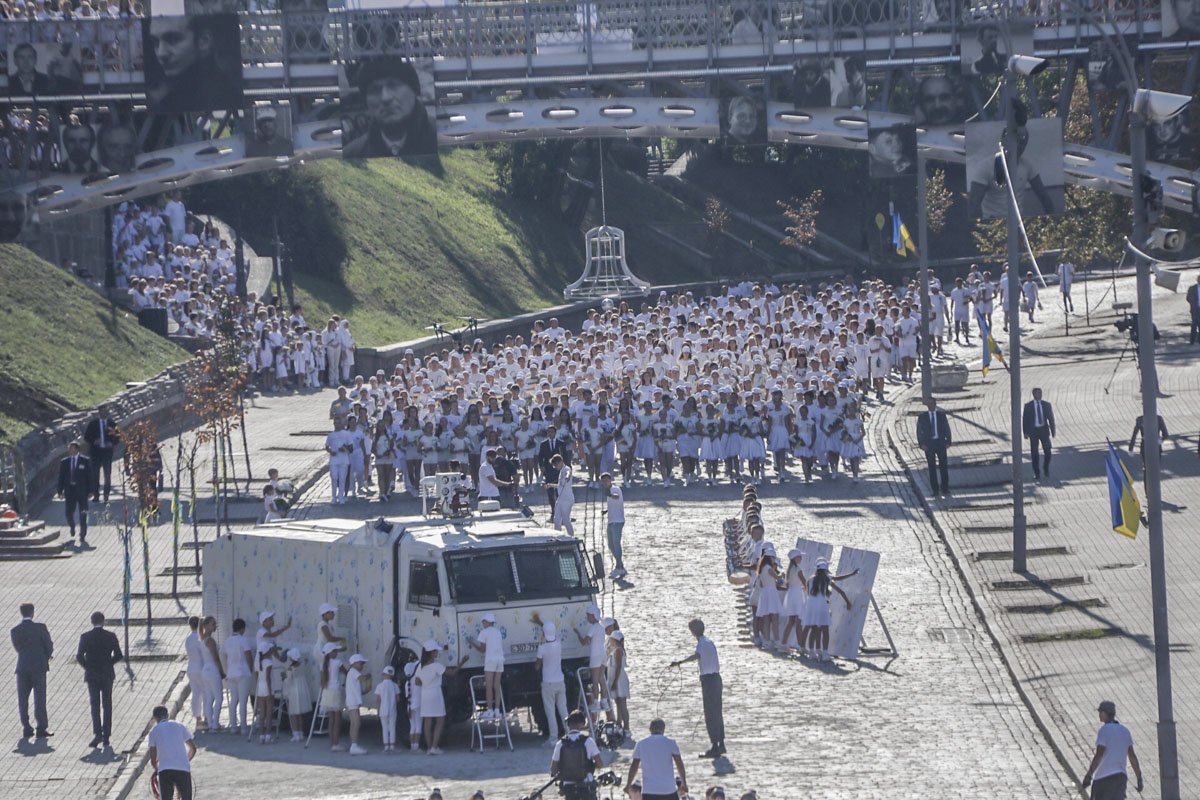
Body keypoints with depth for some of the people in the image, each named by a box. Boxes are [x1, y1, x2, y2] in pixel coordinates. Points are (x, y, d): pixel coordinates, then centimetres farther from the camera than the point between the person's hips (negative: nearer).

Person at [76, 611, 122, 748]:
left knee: (95, 705, 4)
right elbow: (118, 655, -6)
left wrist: (87, 667, 6)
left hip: (92, 675, -1)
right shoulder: (110, 636, -5)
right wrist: (108, 662, 10)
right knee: (106, 705, 10)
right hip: (107, 675, 1)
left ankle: (97, 733, -14)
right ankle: (106, 736, 10)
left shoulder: (85, 637, -7)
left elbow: (79, 657, -11)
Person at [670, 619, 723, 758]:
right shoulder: (709, 642, 14)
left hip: (708, 679, -9)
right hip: (716, 677, 9)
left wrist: (679, 663, -51)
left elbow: (697, 656, -39)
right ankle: (721, 744, 24)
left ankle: (715, 747, -6)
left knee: (710, 715, -6)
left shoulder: (702, 644, -15)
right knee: (717, 713, 17)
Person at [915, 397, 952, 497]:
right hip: (929, 443, 0)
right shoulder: (922, 417, 3)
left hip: (940, 442, 0)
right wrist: (922, 444, -9)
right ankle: (935, 490, 7)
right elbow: (919, 431, 2)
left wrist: (948, 441, -2)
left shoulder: (941, 415, 5)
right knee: (932, 467, 3)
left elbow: (947, 428, 7)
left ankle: (945, 489, 1)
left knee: (943, 466, -3)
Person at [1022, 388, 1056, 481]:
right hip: (1033, 431, -1)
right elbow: (1024, 420, 1)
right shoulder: (1028, 406, -1)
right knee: (1034, 453, 0)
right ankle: (1037, 473, 8)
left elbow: (1051, 418, 7)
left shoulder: (1046, 405, 4)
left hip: (1044, 430, 1)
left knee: (1047, 451, -2)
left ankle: (1046, 469, 24)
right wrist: (1026, 432, -5)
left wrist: (1053, 431, 3)